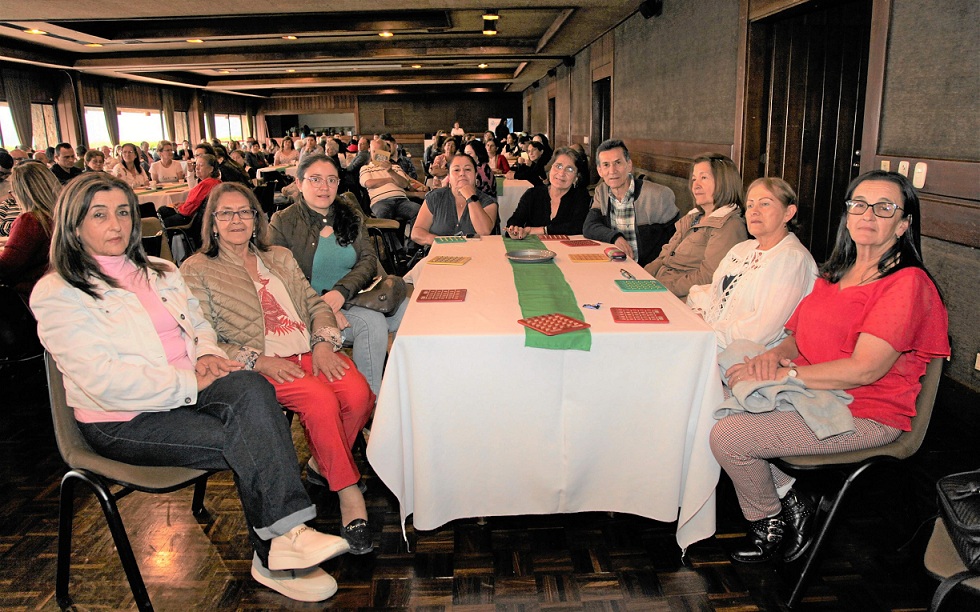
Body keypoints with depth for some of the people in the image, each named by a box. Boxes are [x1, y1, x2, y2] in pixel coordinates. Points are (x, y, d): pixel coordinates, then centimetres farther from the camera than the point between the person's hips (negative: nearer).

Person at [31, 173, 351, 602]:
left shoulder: (158, 272, 17)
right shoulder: (57, 294, -5)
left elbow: (198, 323, 21)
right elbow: (104, 381, -15)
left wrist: (207, 354, -4)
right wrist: (190, 385, -19)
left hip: (189, 389, 5)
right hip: (124, 422, -5)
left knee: (252, 388, -30)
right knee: (249, 444, -27)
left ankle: (283, 536, -31)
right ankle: (273, 556, -12)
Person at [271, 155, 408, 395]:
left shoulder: (350, 213, 12)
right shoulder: (283, 223, -1)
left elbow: (369, 259, 3)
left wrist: (342, 290, -17)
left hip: (355, 296, 4)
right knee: (372, 322, -32)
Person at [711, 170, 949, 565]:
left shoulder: (906, 284, -14)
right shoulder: (836, 274, 13)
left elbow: (863, 369, -22)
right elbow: (802, 335, 16)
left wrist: (783, 375, -22)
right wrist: (777, 353, -8)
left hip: (863, 416, -8)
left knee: (728, 436, -21)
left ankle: (770, 519, 9)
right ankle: (788, 498, 4)